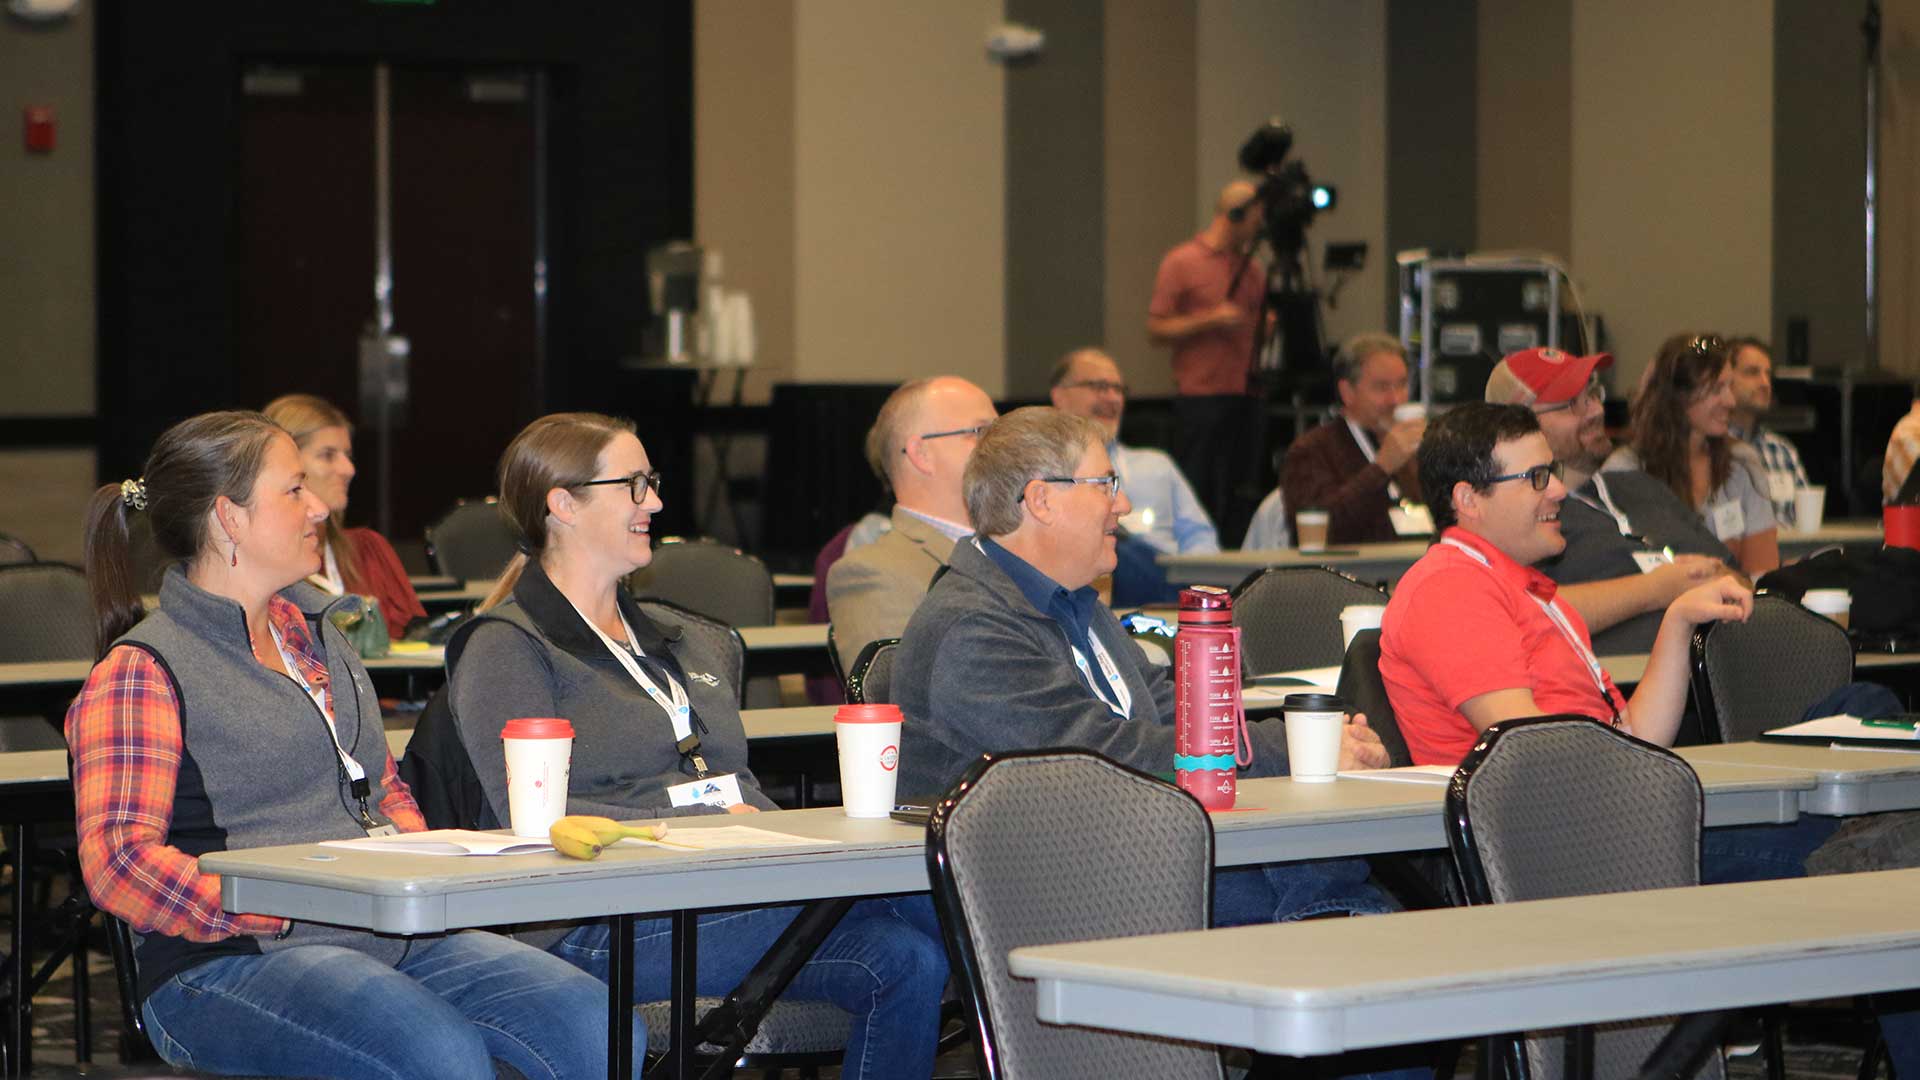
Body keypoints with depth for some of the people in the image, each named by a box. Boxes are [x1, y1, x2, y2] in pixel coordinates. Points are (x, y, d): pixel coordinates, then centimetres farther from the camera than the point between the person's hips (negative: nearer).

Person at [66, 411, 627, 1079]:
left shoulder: (316, 638, 25)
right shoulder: (139, 673, -1)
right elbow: (116, 861, -11)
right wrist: (287, 911, -19)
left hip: (388, 942, 7)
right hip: (225, 964, -7)